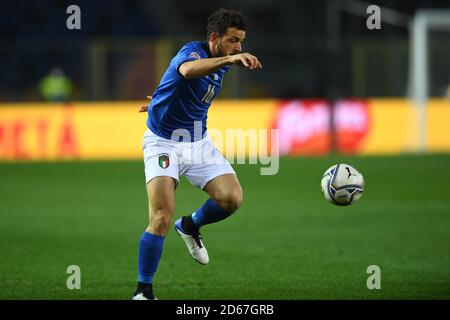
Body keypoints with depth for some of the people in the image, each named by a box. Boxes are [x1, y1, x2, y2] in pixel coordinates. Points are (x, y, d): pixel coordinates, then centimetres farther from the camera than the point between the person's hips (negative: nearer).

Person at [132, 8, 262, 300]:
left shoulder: (221, 65, 4)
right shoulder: (193, 51, -20)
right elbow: (189, 69, -48)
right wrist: (231, 59, -61)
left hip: (198, 143, 7)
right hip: (163, 142, -7)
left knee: (232, 198, -12)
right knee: (162, 218, -18)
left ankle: (190, 226, 20)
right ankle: (143, 291, -5)